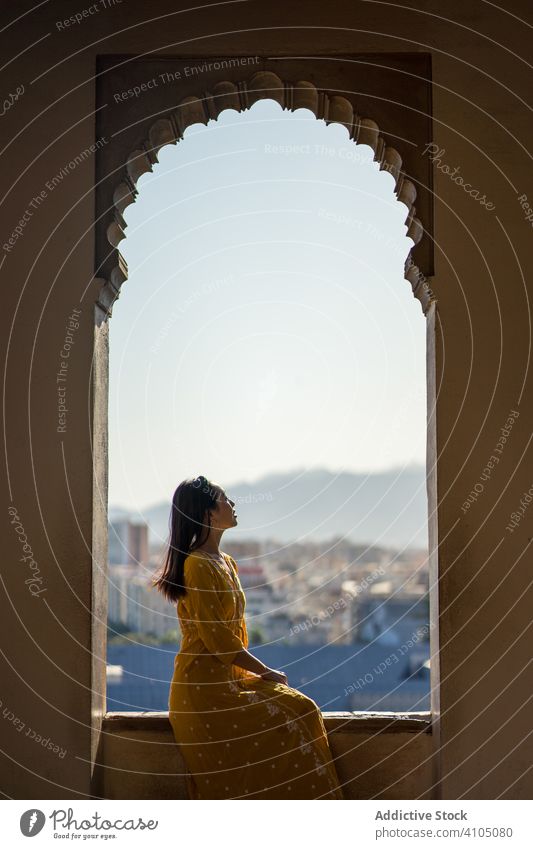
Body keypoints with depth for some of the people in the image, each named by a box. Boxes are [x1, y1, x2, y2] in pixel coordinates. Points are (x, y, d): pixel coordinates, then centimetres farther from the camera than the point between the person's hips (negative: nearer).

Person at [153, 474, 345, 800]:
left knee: (302, 709, -8)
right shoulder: (198, 566, -14)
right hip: (203, 685, -8)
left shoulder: (227, 564, 16)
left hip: (231, 677, 8)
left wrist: (257, 671, 3)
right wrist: (265, 671, -9)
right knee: (282, 725, -19)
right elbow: (216, 639, -17)